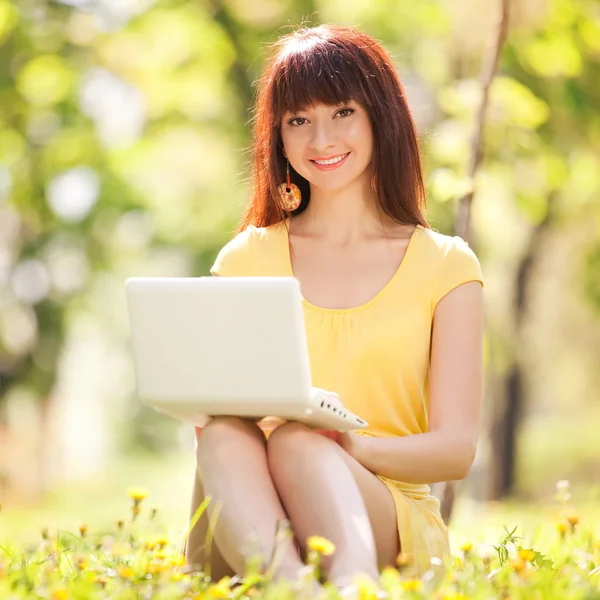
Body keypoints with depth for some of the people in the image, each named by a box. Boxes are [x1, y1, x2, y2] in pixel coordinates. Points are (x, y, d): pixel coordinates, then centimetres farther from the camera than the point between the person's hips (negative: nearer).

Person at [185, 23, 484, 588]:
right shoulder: (245, 260, 16)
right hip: (245, 533, 2)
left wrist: (355, 444, -20)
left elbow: (455, 449, 1)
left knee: (296, 436, -35)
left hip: (387, 528, -2)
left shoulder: (444, 265, 10)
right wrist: (216, 421, -17)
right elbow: (209, 412, 9)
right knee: (226, 432, -32)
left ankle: (352, 585, -65)